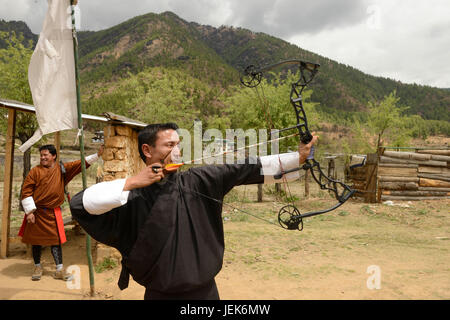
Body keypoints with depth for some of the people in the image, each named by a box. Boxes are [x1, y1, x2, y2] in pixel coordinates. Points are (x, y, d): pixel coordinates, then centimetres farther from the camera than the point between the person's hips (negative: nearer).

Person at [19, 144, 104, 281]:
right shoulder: (35, 171, -4)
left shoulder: (62, 169, 3)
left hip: (53, 213, 1)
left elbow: (81, 163, 1)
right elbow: (26, 191, -5)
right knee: (36, 240, 10)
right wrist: (29, 212, -10)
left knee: (56, 240, 4)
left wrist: (97, 154, -7)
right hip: (36, 212, -1)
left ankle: (59, 270, 11)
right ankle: (37, 267, 28)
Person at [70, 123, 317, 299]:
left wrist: (297, 157, -12)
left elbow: (244, 170, -9)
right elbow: (80, 203, -17)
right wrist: (131, 182, -23)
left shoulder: (197, 181, -5)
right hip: (162, 294, -2)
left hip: (205, 290, 2)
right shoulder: (132, 197, -10)